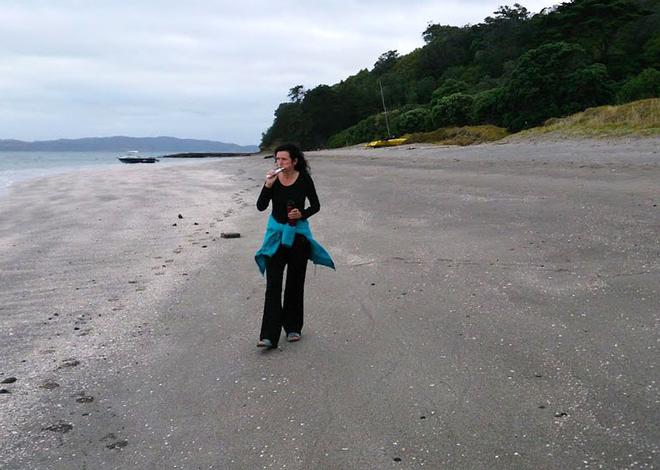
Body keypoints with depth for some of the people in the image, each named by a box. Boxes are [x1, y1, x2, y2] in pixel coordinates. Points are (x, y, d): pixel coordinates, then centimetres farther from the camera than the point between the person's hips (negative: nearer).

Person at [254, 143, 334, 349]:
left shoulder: (304, 179, -7)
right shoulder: (273, 179, -5)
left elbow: (315, 206, 2)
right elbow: (261, 206, -11)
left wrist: (302, 213, -17)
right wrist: (268, 185, -23)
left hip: (298, 234, 0)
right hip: (276, 234, 0)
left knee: (295, 283, 10)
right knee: (273, 284, -8)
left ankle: (293, 328, 25)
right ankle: (269, 335, -11)